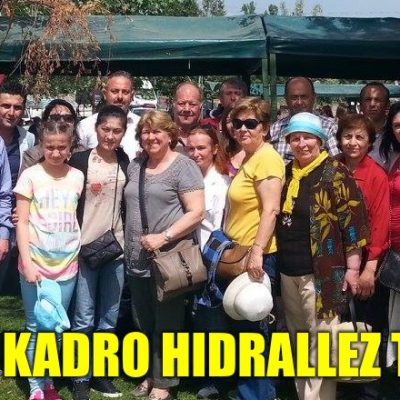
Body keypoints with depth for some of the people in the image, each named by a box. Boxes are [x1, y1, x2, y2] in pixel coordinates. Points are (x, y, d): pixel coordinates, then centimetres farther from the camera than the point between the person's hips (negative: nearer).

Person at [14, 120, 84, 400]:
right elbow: (22, 222, -4)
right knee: (36, 327, 4)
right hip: (36, 263, -2)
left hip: (67, 263, 2)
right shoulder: (31, 175, -4)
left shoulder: (78, 177, 4)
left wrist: (81, 254, 3)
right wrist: (27, 262, -11)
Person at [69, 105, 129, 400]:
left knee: (109, 317, 11)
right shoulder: (80, 161, -5)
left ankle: (101, 373, 25)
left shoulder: (126, 163, 6)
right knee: (84, 317, 1)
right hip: (84, 247, -3)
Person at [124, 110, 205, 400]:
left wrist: (164, 237, -21)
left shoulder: (183, 166, -7)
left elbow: (196, 212, -14)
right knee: (143, 323, 15)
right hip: (137, 260, 7)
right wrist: (130, 241, 12)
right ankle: (151, 374, 31)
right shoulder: (135, 166, 14)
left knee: (166, 325, 3)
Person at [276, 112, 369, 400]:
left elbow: (353, 220, -10)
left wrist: (352, 268, -13)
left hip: (321, 273, -6)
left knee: (320, 345, -3)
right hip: (288, 271, 7)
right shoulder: (288, 173, 11)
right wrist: (275, 262, 16)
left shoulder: (334, 172, -7)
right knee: (299, 342, 16)